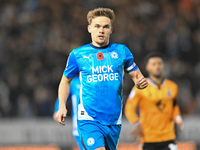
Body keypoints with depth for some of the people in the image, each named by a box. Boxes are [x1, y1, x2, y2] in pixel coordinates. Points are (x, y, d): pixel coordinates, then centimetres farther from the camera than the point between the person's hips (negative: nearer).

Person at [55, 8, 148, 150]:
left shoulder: (121, 51, 6)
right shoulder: (77, 54, 4)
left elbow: (137, 76, 13)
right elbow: (66, 80, 17)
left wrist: (141, 82, -12)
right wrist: (62, 106, 4)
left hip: (114, 121, 3)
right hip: (89, 119, -3)